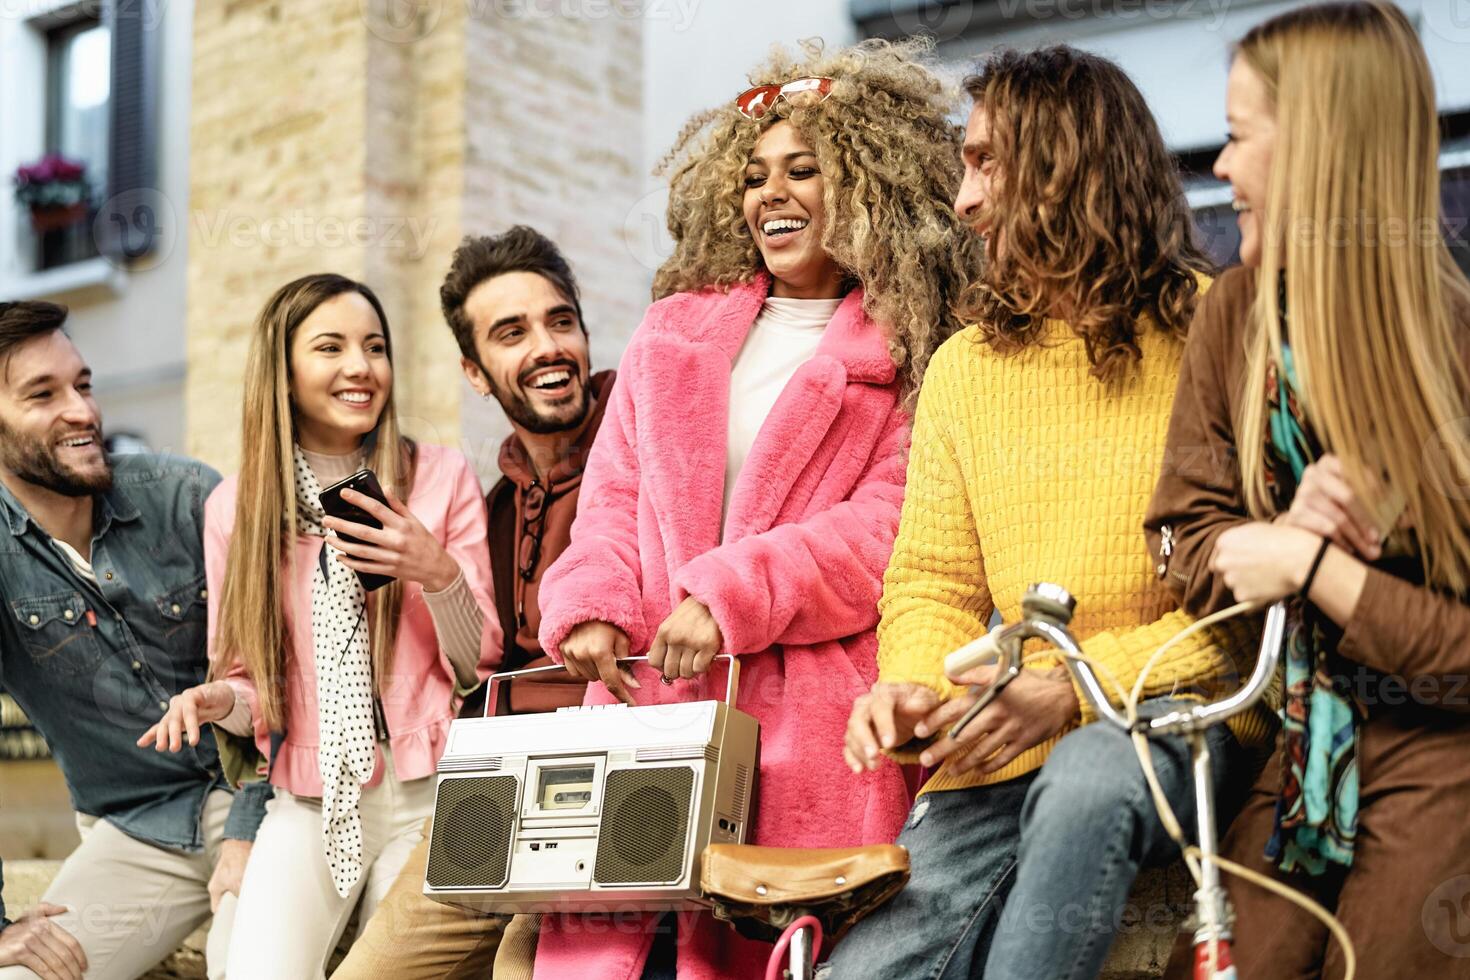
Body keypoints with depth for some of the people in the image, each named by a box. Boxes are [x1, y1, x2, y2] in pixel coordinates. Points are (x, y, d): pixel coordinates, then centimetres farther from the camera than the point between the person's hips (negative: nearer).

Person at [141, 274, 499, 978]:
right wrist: (219, 700, -11)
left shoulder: (443, 477, 2)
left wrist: (438, 574, -16)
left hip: (426, 794, 0)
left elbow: (481, 671, 2)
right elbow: (252, 680, 12)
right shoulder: (235, 507, 5)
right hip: (307, 804, 1)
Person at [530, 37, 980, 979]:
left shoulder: (913, 351, 6)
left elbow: (891, 528, -5)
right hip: (646, 702, 4)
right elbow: (614, 496, 17)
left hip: (814, 731, -4)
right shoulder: (675, 329, 22)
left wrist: (737, 594, -15)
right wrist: (591, 607, -2)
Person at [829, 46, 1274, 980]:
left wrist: (1075, 691, -17)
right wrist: (914, 691, -9)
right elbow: (932, 582, 13)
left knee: (1088, 775, -38)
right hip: (1009, 755, 4)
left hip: (1185, 724, -3)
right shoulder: (964, 367, 13)